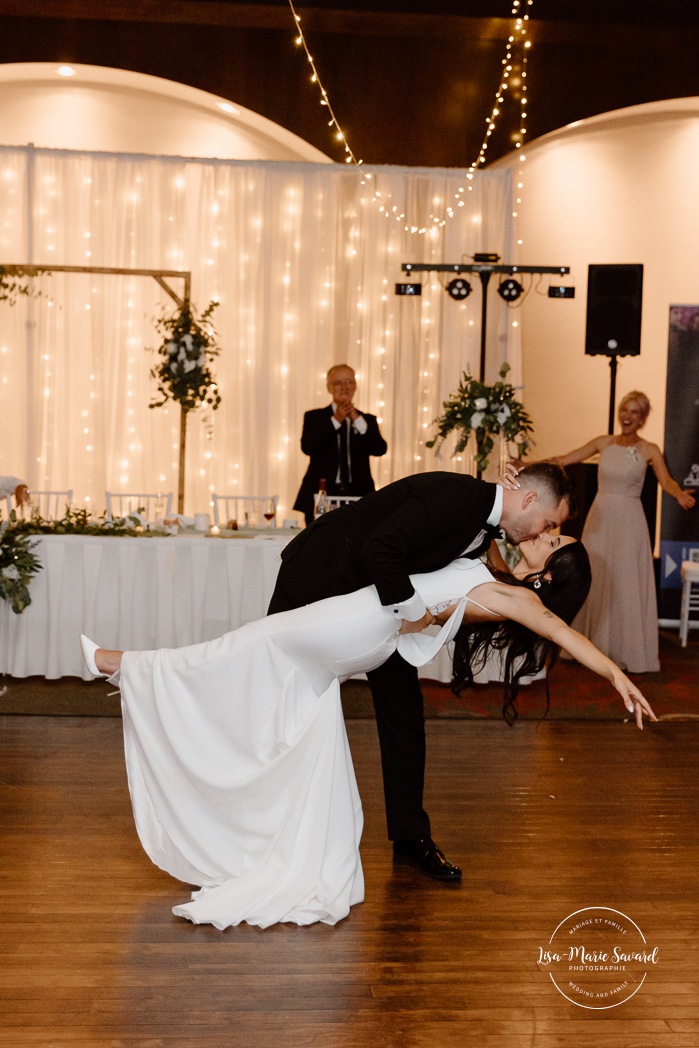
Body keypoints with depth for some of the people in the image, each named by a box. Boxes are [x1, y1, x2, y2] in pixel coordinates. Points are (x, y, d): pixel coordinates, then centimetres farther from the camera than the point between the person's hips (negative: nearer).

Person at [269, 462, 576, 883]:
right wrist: (411, 608, -29)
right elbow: (379, 551, -38)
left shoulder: (483, 521, -2)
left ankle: (411, 836, 14)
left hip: (379, 592, 8)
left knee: (404, 706, 4)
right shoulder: (452, 497, -29)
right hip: (320, 576, -8)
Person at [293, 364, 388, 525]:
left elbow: (380, 449, -2)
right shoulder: (314, 417, 10)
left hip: (357, 495, 1)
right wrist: (335, 420, -11)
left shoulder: (367, 420, 14)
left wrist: (358, 420, -11)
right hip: (321, 495, -1)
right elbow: (307, 446, -8)